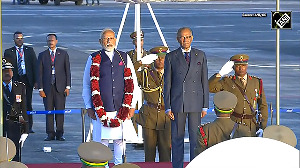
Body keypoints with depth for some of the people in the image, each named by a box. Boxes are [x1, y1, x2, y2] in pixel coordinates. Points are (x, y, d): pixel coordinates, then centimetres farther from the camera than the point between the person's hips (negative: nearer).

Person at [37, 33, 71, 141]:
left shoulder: (63, 54, 7)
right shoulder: (42, 55, 9)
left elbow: (67, 71, 7)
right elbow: (40, 73, 7)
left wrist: (67, 87, -1)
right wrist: (40, 89, -1)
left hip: (60, 87, -1)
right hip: (47, 87, 1)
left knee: (60, 111, -1)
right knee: (49, 111, 1)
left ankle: (60, 133, 4)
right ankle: (50, 133, 6)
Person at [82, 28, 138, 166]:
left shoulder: (124, 58, 11)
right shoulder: (94, 59, 5)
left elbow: (132, 84, 11)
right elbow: (86, 85, 7)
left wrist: (131, 106, 4)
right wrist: (89, 107, 1)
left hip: (121, 108, 2)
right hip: (100, 109, -2)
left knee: (120, 141, 3)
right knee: (101, 141, -3)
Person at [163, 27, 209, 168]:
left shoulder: (200, 55, 9)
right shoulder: (171, 57, 5)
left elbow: (204, 81, 10)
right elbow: (167, 84, 5)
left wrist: (205, 105, 5)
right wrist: (167, 107, -2)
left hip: (196, 102, 1)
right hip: (177, 103, -1)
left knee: (195, 137, 1)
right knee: (177, 138, 2)